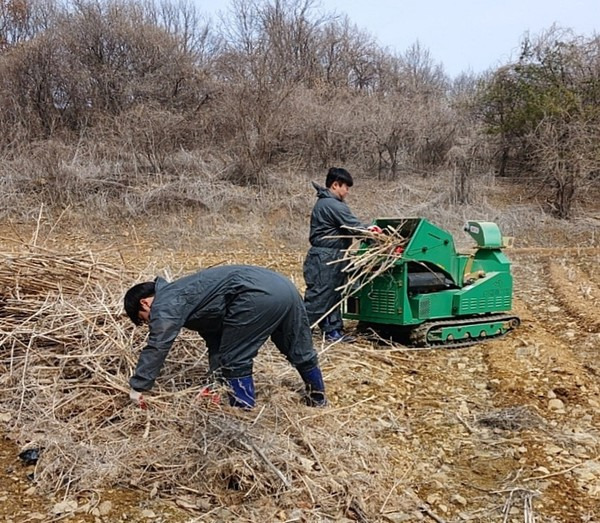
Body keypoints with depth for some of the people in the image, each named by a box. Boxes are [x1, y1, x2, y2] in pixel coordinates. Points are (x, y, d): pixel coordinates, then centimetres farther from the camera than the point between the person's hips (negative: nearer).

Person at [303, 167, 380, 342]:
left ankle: (333, 331, 20)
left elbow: (345, 226, 18)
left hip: (328, 258, 11)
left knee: (333, 296, 14)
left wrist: (366, 228, 11)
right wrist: (371, 230, -4)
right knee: (318, 297, -7)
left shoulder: (324, 202, 17)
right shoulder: (333, 205, -17)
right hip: (325, 259, -11)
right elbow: (353, 226, -18)